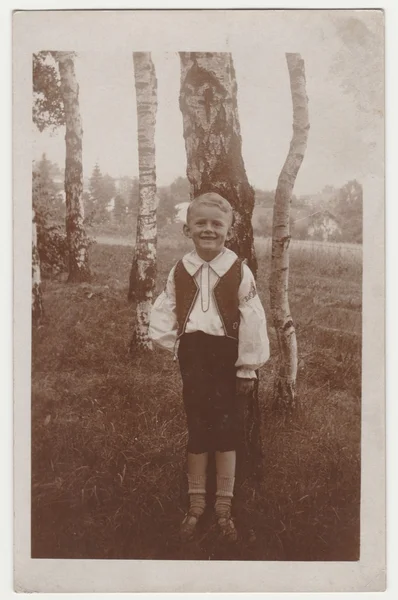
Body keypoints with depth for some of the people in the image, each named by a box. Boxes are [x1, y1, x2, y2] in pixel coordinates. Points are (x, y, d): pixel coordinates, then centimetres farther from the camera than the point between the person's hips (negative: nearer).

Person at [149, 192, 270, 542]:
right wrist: (166, 349, -3)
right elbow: (164, 314, 5)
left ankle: (224, 507, 22)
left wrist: (248, 368, -5)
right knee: (196, 429, 10)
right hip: (192, 353, 2)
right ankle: (196, 503, 27)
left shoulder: (240, 272, -9)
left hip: (226, 355, -2)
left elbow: (253, 322, -7)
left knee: (226, 430, 6)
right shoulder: (179, 271, 0)